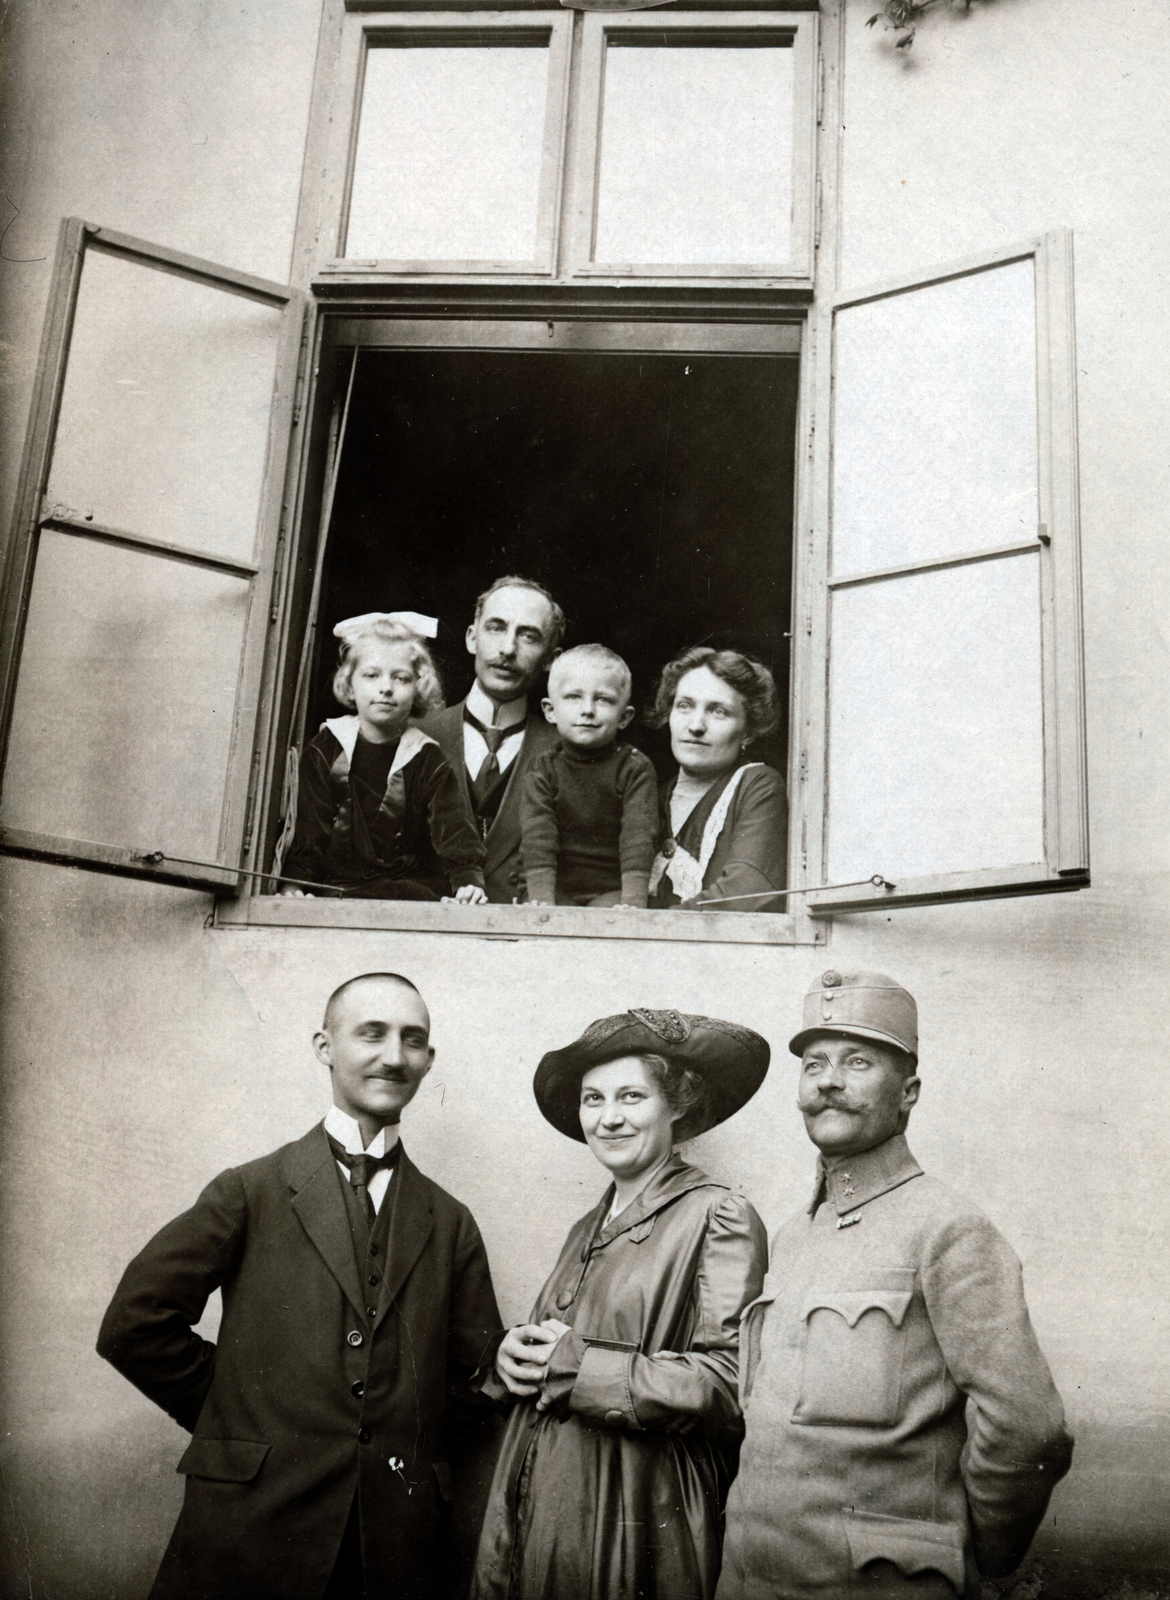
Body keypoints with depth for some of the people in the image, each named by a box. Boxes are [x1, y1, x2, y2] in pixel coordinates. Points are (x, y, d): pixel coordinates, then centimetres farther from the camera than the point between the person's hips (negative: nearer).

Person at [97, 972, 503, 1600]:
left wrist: (407, 1444, 4)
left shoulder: (450, 1224, 11)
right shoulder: (250, 1192, 1)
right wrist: (241, 1417, 0)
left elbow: (479, 1376, 14)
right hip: (253, 1531, -2)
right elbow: (134, 1325, -4)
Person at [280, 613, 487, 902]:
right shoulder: (326, 749, 6)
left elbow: (453, 827, -9)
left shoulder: (427, 759, 3)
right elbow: (307, 824, 2)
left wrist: (468, 879, -29)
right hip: (334, 887, 0)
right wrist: (293, 881, -16)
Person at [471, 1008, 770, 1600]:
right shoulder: (586, 1230, 14)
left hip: (635, 1534, -7)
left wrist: (574, 1365, -16)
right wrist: (513, 1355, -1)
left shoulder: (717, 1218, -9)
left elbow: (730, 1388, -19)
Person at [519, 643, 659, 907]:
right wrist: (542, 901, -25)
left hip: (613, 890, -2)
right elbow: (537, 839, -10)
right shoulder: (543, 771, 2)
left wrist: (632, 903, -28)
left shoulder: (635, 769, -2)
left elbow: (638, 836, -14)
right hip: (559, 891, 2)